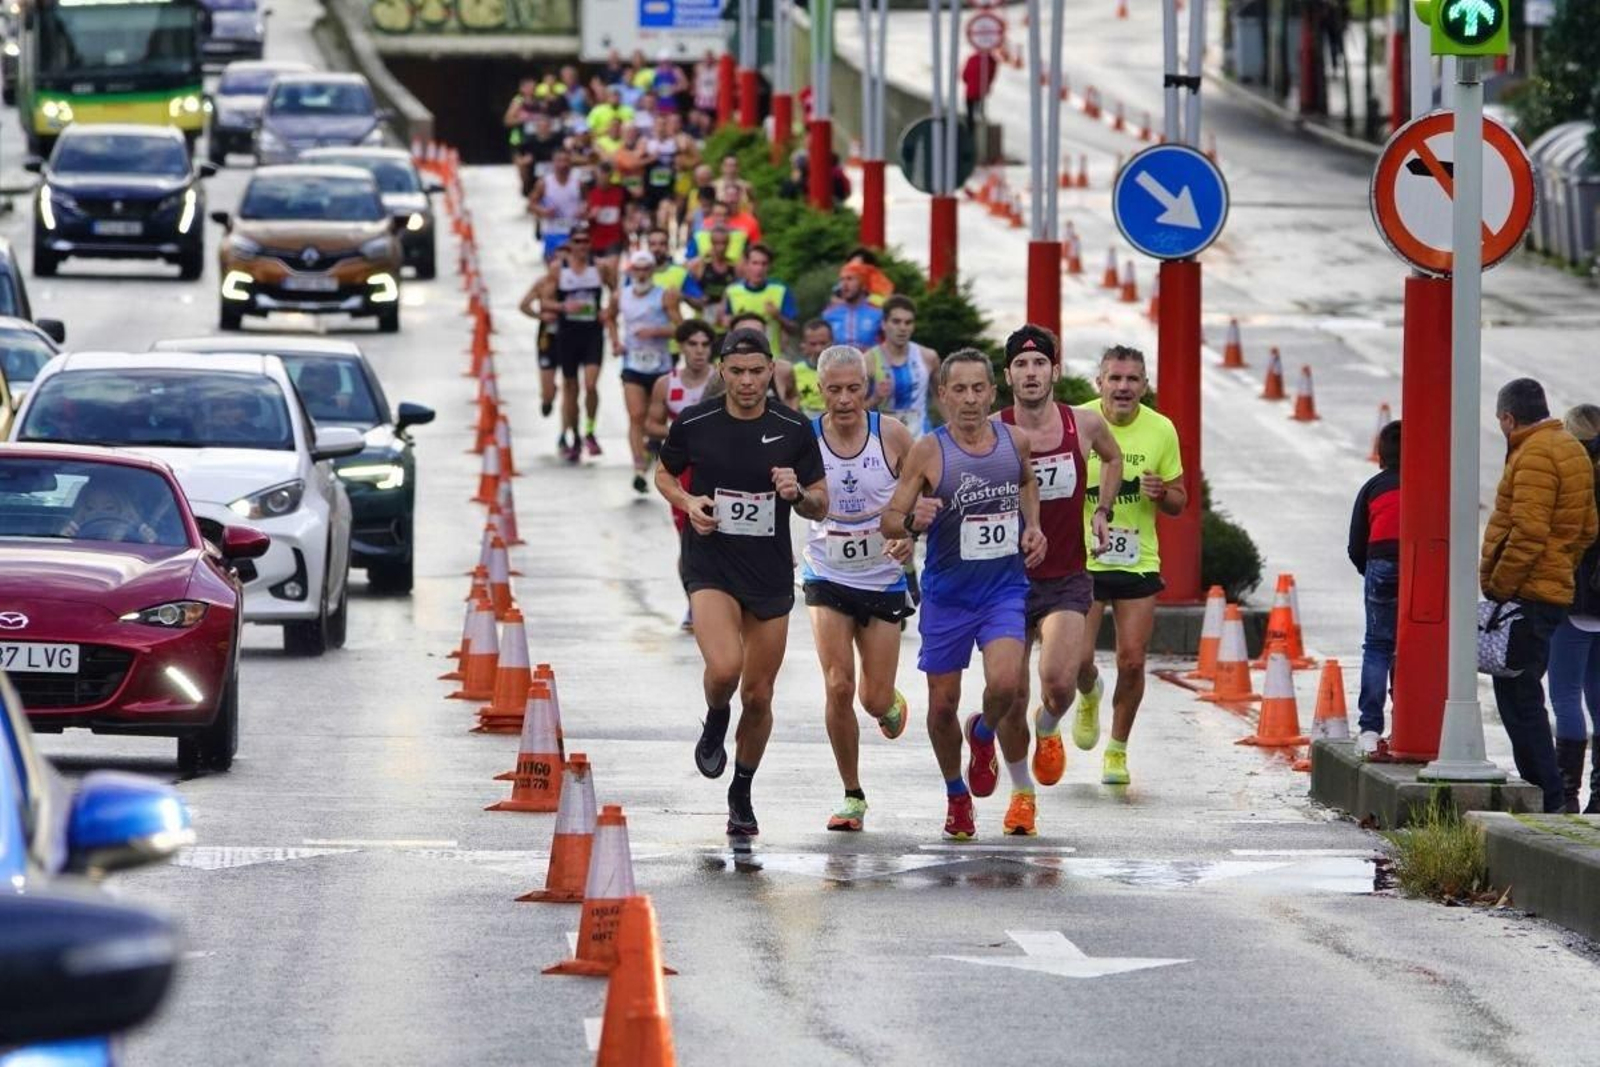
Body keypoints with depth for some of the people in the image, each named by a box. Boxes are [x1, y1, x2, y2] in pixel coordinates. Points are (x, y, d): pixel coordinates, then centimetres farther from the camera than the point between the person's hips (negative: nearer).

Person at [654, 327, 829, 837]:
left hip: (770, 574, 2)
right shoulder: (693, 424, -4)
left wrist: (797, 493, -17)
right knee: (724, 667, -26)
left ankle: (741, 795, 29)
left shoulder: (794, 430, -2)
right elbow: (664, 474, 14)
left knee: (758, 695, 7)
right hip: (710, 568, -2)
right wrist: (688, 502, -7)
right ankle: (715, 721, 11)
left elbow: (820, 505, 5)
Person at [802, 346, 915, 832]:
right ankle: (852, 795, 2)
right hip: (827, 577, 0)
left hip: (883, 578, 0)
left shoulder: (892, 435, -9)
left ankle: (890, 702, 43)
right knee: (838, 687, -14)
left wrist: (910, 534, -16)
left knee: (876, 700, 3)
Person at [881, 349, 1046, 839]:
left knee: (1003, 684, -21)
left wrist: (1032, 526, 7)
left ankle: (983, 734, 15)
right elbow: (889, 520, -8)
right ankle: (956, 795, 29)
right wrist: (914, 521, -29)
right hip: (947, 592, -1)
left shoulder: (1015, 440, -1)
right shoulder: (928, 451, -10)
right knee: (943, 703, 5)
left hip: (1004, 587, 1)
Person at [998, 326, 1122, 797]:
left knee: (1059, 680, -18)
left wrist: (1102, 512, 10)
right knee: (1012, 695, 2)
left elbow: (1112, 458, 21)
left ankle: (1048, 728, 19)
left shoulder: (1085, 425, -3)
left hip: (1067, 578, 0)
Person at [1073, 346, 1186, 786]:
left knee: (1132, 662, -2)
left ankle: (1117, 749, 18)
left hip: (1138, 562, 1)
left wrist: (1161, 493, -15)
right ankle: (1090, 696, 32)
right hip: (1082, 560, -1)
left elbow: (1178, 502, 8)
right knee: (1079, 661, -5)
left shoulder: (1161, 430, -2)